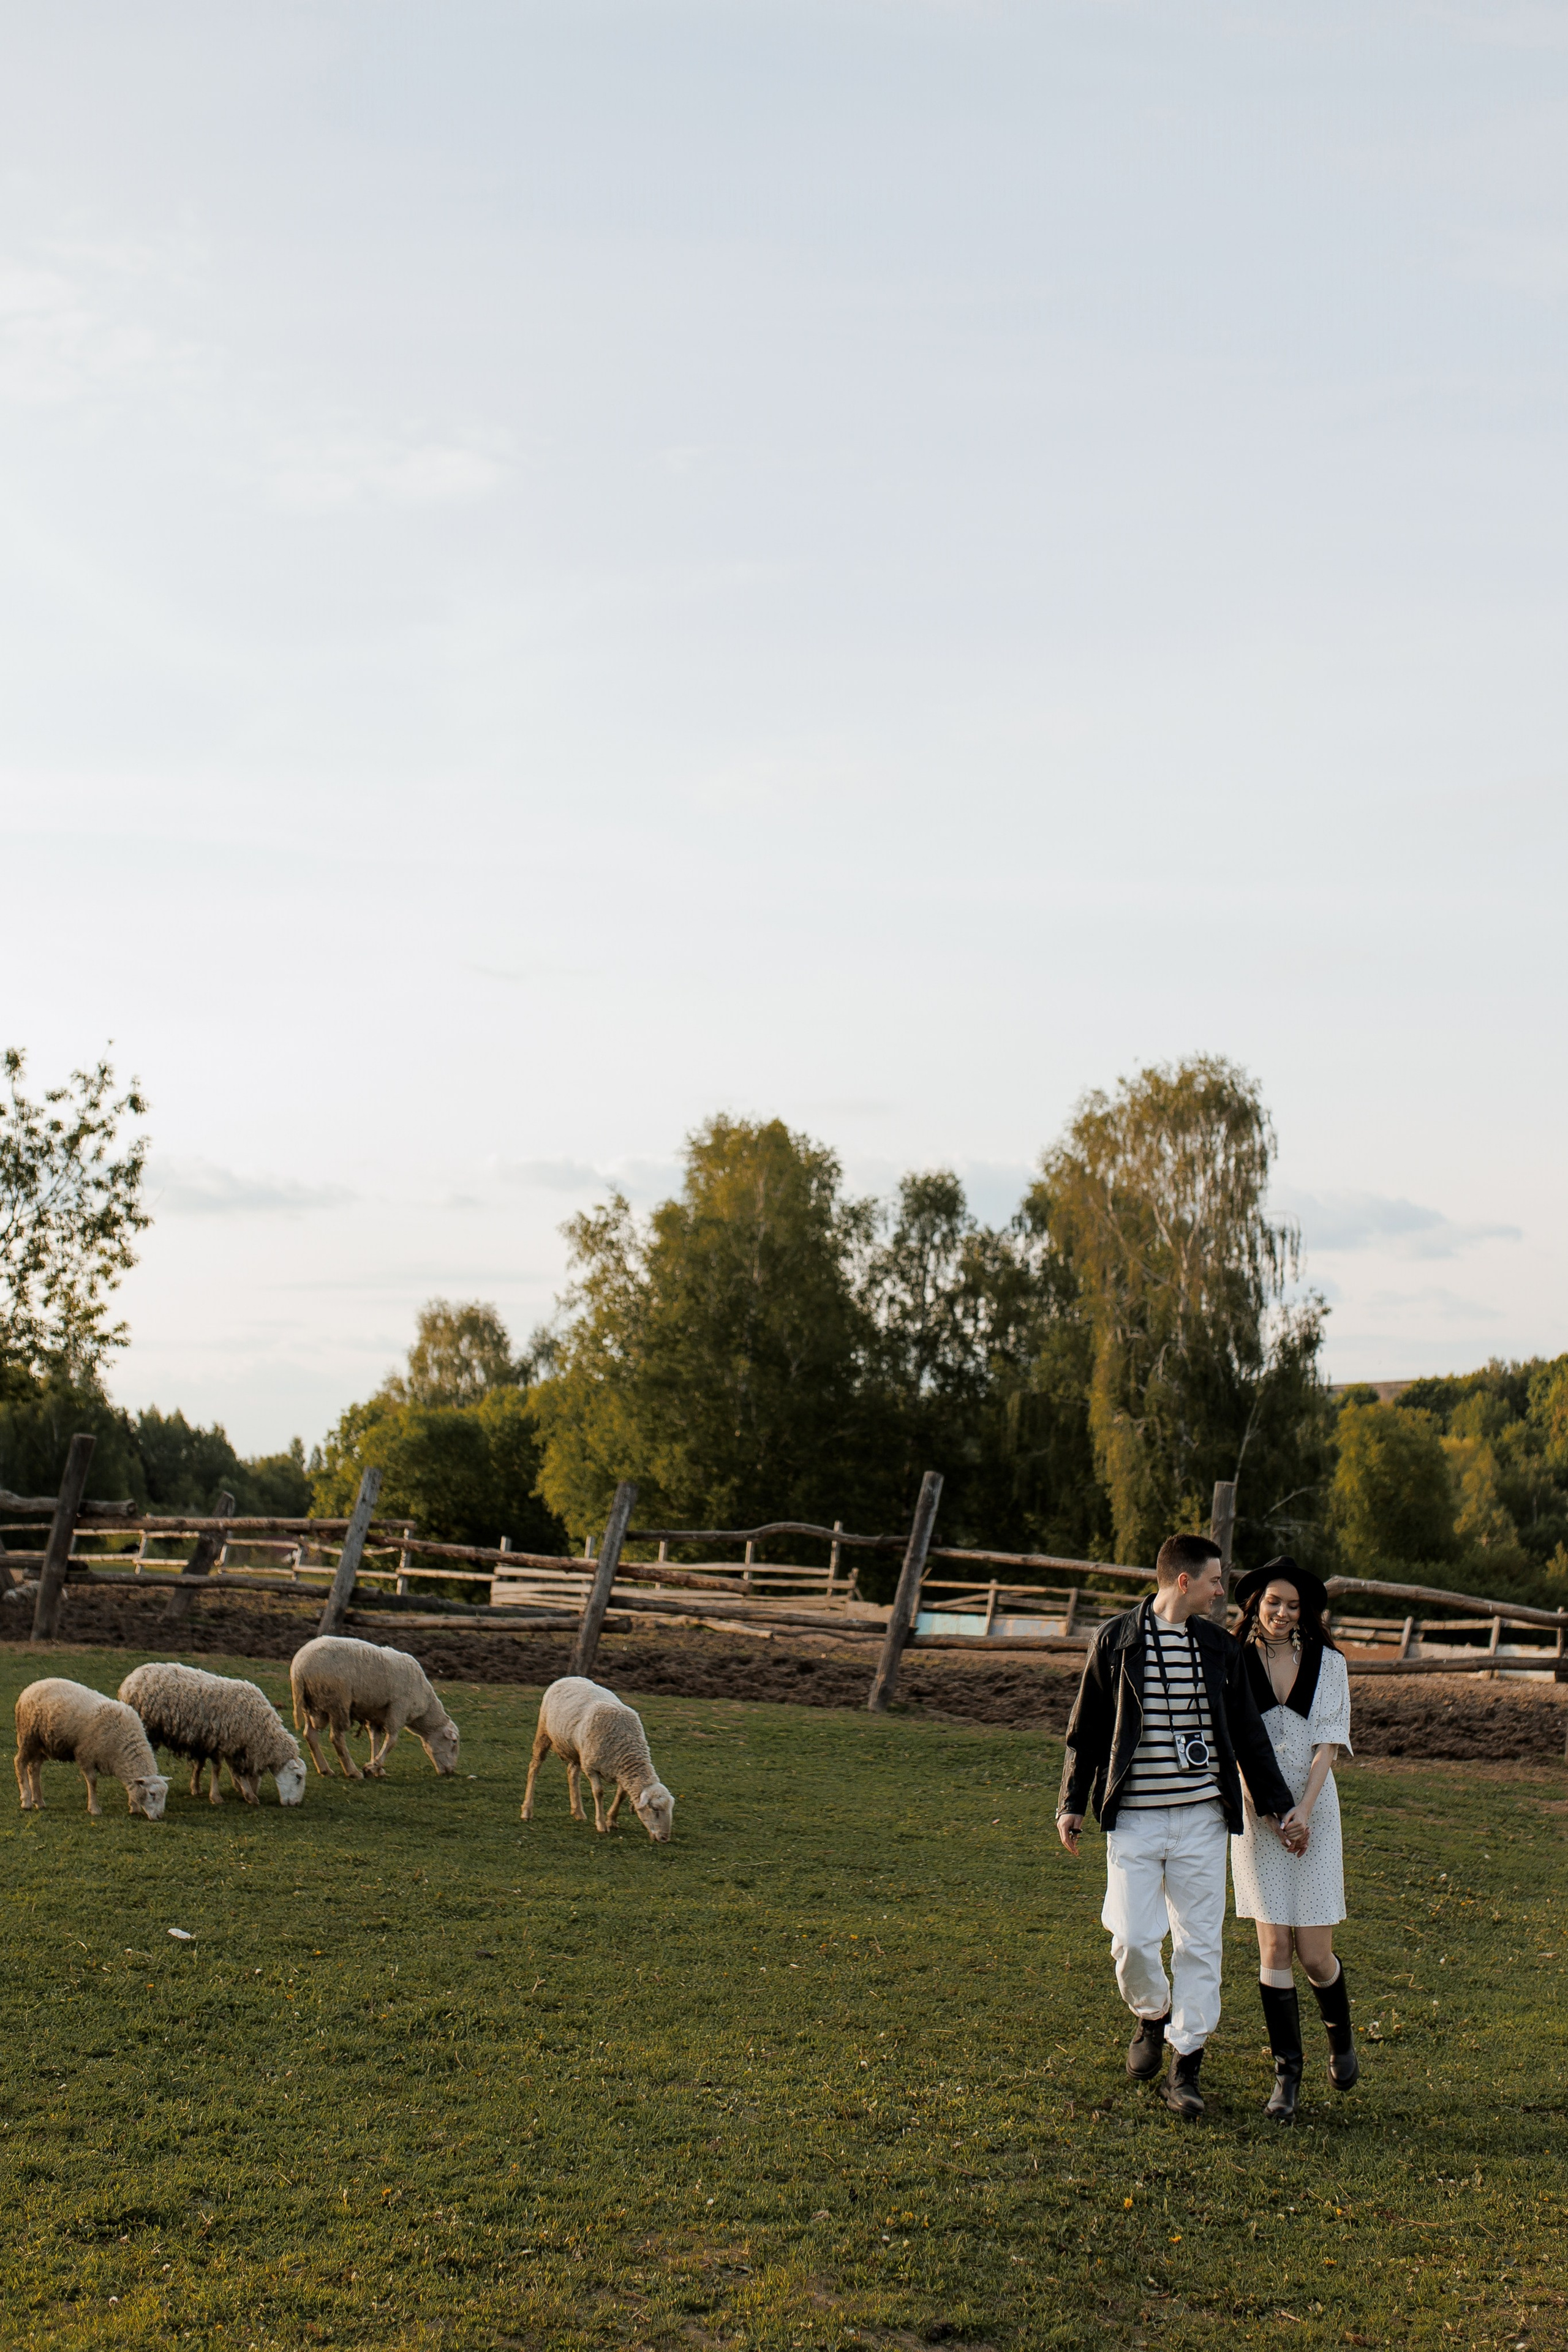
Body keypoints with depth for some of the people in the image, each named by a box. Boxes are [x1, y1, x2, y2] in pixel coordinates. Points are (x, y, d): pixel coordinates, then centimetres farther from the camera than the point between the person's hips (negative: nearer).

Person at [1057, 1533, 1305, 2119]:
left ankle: (1185, 2067, 12)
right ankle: (1152, 2016, 25)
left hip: (1202, 1818, 2)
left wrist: (1277, 1805, 13)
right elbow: (1087, 1727, 5)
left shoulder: (1219, 1647, 8)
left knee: (1199, 1944, 2)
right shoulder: (1116, 1639, -1)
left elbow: (1248, 1733, 14)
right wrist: (1073, 1804, 2)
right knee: (1132, 1941, -6)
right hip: (1133, 1819, -2)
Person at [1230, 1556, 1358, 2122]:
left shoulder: (1328, 1664, 1)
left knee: (1315, 1953, -1)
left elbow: (1328, 1745, -4)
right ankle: (1287, 2071, 8)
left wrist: (1303, 1810, -15)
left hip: (1314, 1815, 0)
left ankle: (1340, 2034, 30)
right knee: (1275, 1946, -4)